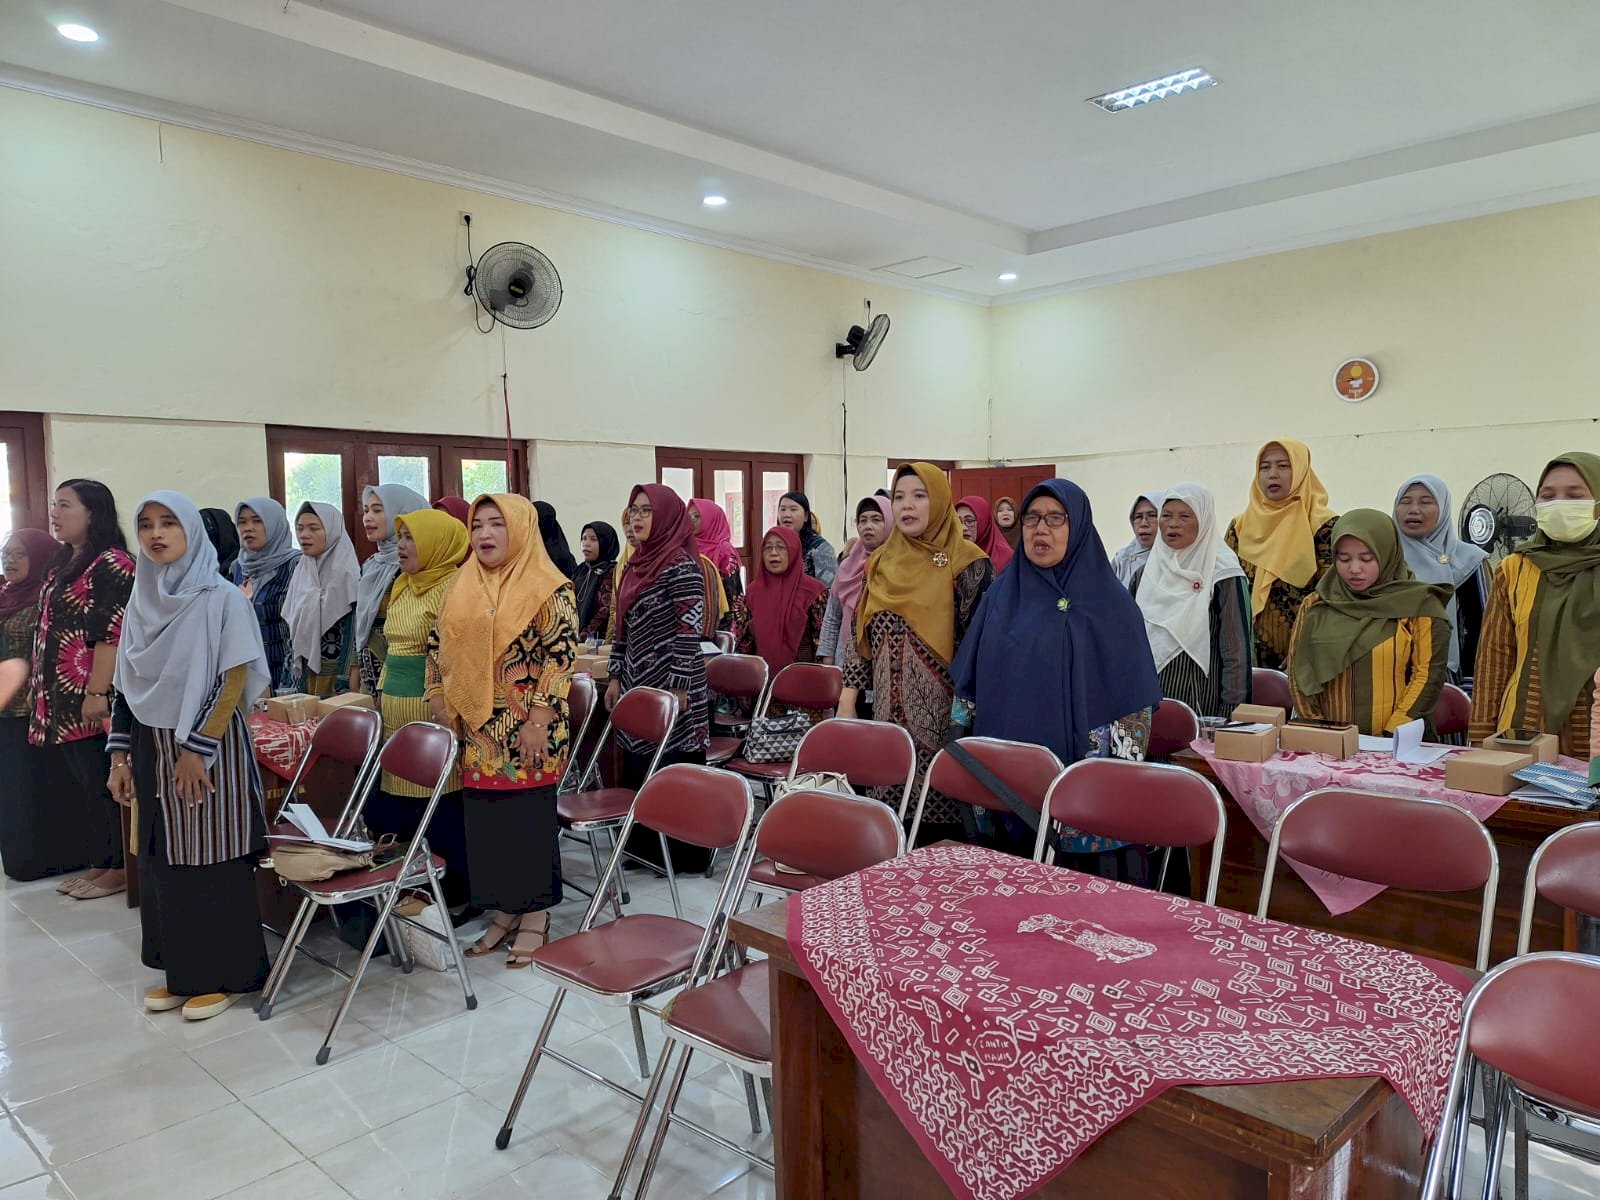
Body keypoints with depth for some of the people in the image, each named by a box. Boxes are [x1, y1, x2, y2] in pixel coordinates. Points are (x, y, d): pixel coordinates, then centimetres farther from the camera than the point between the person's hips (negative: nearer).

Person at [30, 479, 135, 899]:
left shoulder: (111, 564, -13)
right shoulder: (64, 563, 17)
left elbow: (112, 633, -19)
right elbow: (51, 630, 21)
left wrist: (97, 693, -23)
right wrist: (40, 690, 20)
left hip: (92, 699, -9)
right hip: (63, 699, 9)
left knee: (103, 781, -1)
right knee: (80, 783, 13)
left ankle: (120, 868, 9)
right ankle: (100, 861, 22)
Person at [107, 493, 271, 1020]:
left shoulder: (222, 598, -9)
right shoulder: (141, 602, 8)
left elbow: (233, 682, -13)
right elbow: (126, 687, 11)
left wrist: (196, 750, -16)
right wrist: (120, 756, 7)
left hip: (208, 748, -6)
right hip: (152, 750, 6)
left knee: (212, 863, 1)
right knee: (163, 863, 10)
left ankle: (225, 974, 14)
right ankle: (182, 972, 24)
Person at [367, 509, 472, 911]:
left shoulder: (453, 587, -11)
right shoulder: (403, 586, 16)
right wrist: (382, 692, 21)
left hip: (432, 709, -9)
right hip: (397, 708, 9)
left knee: (440, 803, -2)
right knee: (399, 799, 11)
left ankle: (456, 889, 12)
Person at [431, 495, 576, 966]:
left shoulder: (549, 587, -8)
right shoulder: (464, 587, 11)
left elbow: (560, 655, -13)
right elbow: (440, 647, 16)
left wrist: (539, 721, -17)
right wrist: (441, 705, 8)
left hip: (527, 731, -6)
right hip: (476, 729, 6)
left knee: (530, 818, 2)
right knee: (484, 819, 10)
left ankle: (535, 918, 16)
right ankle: (504, 911, 25)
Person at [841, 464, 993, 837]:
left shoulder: (967, 562, -5)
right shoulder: (882, 562, 10)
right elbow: (861, 633, 12)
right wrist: (847, 700, 7)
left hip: (940, 712, -4)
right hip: (890, 712, 5)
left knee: (940, 812, -2)